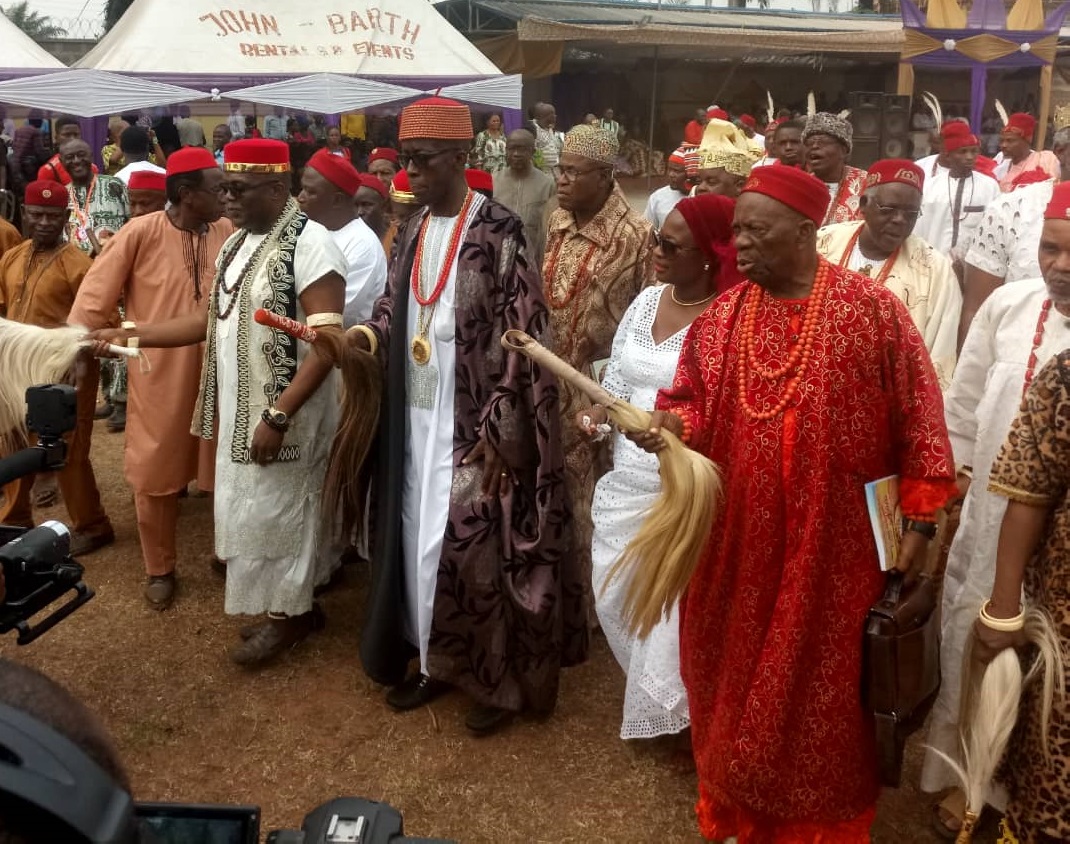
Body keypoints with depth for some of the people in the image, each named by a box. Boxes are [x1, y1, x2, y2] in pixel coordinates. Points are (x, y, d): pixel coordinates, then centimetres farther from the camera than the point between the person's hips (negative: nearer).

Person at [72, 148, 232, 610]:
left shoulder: (228, 232, -3)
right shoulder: (141, 232, -12)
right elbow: (98, 291, -8)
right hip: (158, 373, -2)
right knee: (155, 472, 12)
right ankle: (159, 568, 31)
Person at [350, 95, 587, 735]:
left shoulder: (498, 231, -13)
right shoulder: (414, 231, 9)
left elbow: (522, 336, -16)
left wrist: (496, 430, -18)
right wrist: (370, 334, -6)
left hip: (473, 422, -7)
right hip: (418, 417, 7)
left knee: (474, 543, -2)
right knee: (420, 536, 13)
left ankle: (499, 677, 18)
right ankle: (437, 660, 31)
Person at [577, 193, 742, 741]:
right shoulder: (647, 300, 6)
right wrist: (598, 412, -6)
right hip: (629, 475, 7)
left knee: (673, 603, 4)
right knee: (615, 592, 15)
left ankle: (666, 704, 30)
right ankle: (652, 688, 41)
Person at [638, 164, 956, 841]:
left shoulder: (874, 309, -8)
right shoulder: (720, 318, 2)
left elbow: (919, 420, -6)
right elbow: (694, 401, 7)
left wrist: (920, 521, -7)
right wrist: (669, 423, -16)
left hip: (833, 544, -3)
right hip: (739, 543, 3)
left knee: (824, 684, 12)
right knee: (738, 672, 17)